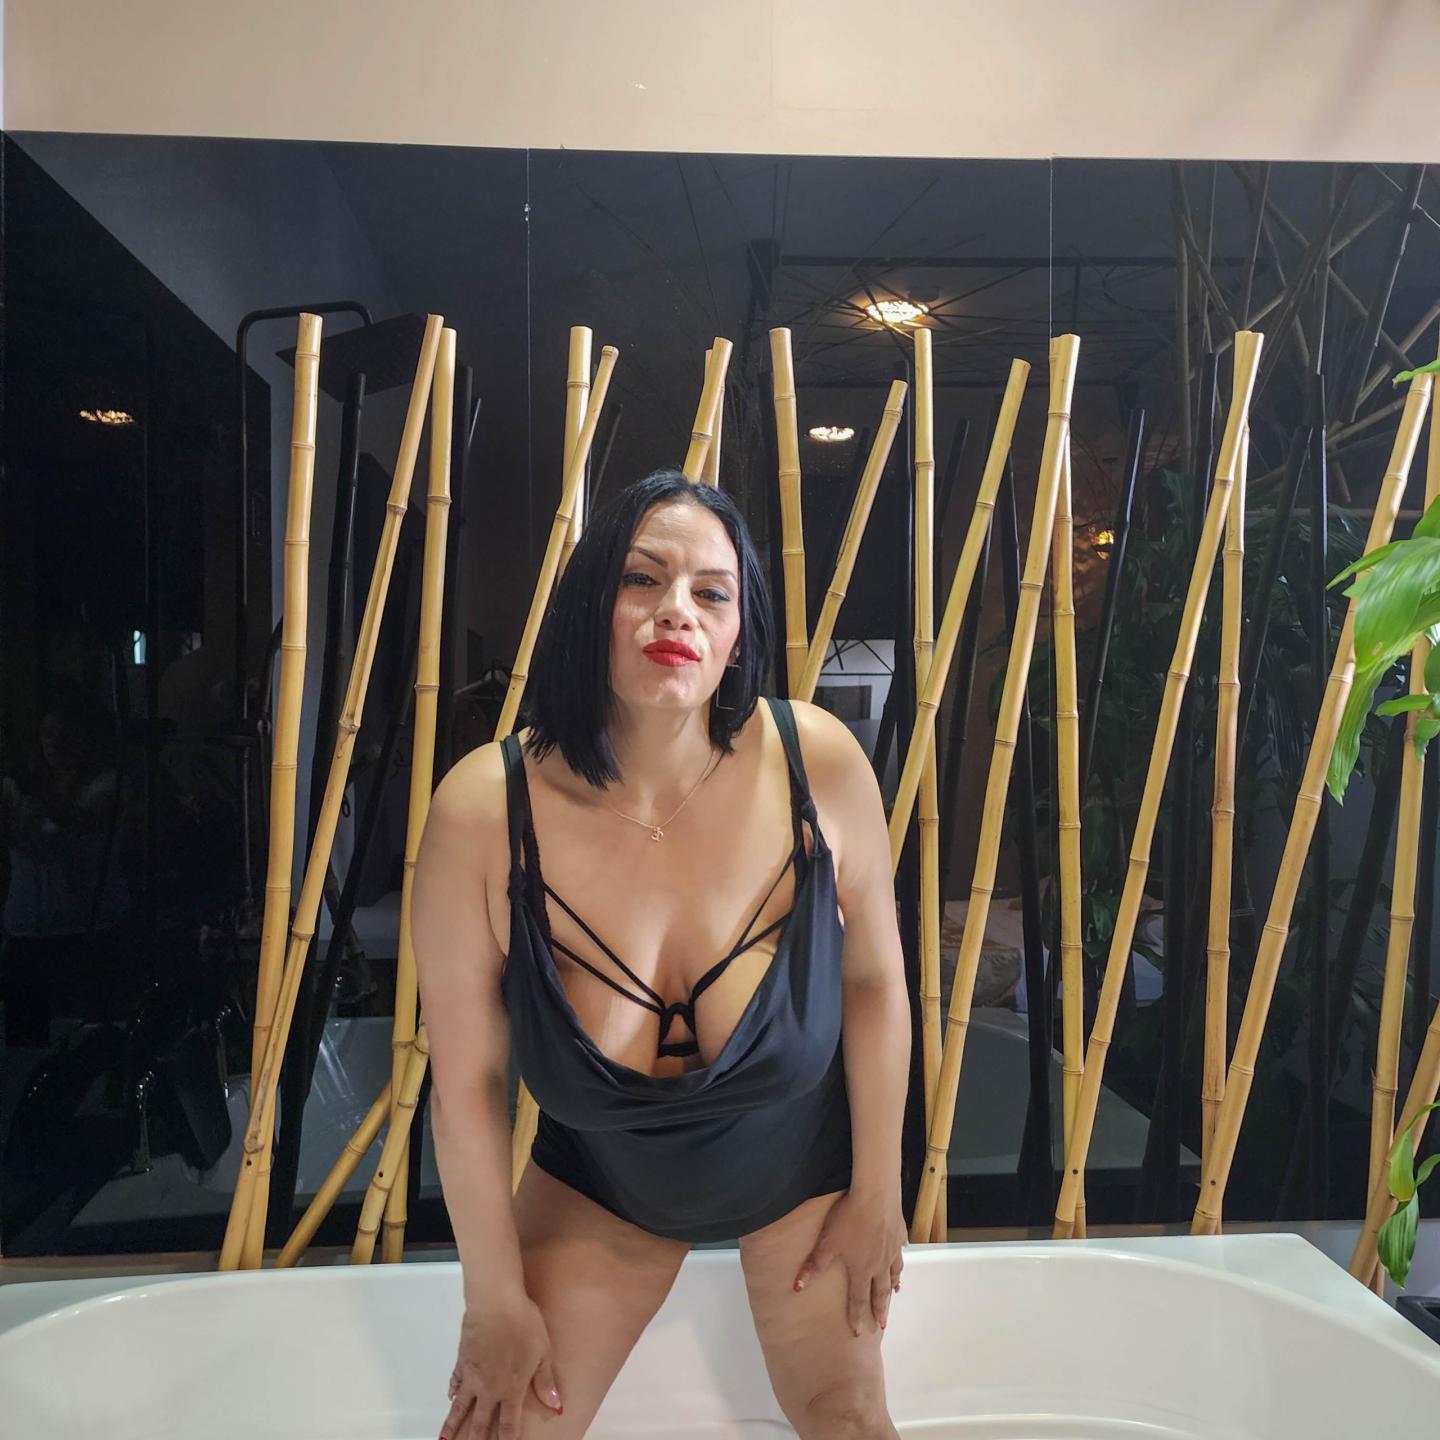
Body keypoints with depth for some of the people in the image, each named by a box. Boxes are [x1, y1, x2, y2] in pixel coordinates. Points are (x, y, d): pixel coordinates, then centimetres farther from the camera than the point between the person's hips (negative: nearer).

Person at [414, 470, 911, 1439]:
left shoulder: (818, 763, -27)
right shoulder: (482, 813, -28)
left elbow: (875, 977, -12)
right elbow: (468, 1084, -17)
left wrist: (877, 1193, -3)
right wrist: (496, 1302, -5)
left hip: (802, 1161, 1)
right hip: (602, 1183, 0)